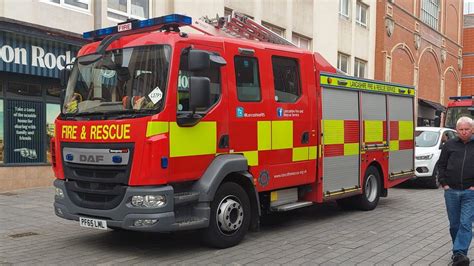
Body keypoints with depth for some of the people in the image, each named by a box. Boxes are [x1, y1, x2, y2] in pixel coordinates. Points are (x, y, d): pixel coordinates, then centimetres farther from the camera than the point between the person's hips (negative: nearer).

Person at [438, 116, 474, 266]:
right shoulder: (450, 145, 7)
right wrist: (444, 183, 3)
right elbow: (441, 165, 12)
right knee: (454, 224, 11)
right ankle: (459, 251, 25)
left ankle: (459, 253, -12)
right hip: (451, 191, 3)